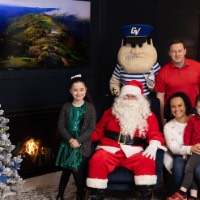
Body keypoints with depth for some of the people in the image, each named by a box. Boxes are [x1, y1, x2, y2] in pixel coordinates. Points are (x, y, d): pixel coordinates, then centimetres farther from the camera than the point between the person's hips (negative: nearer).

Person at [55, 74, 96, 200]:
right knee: (66, 170, 11)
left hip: (82, 145, -2)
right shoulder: (66, 107, 3)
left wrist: (78, 140, -17)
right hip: (67, 143, 3)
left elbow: (91, 128, -8)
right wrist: (70, 139, -14)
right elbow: (61, 126, -1)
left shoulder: (90, 108, -3)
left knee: (76, 169, -12)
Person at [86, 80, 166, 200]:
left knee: (147, 161, -31)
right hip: (110, 149, 0)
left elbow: (155, 133, 7)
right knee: (97, 160, -31)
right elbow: (98, 131, 17)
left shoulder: (148, 115, 15)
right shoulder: (112, 112, 16)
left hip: (133, 152, 0)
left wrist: (153, 145, -16)